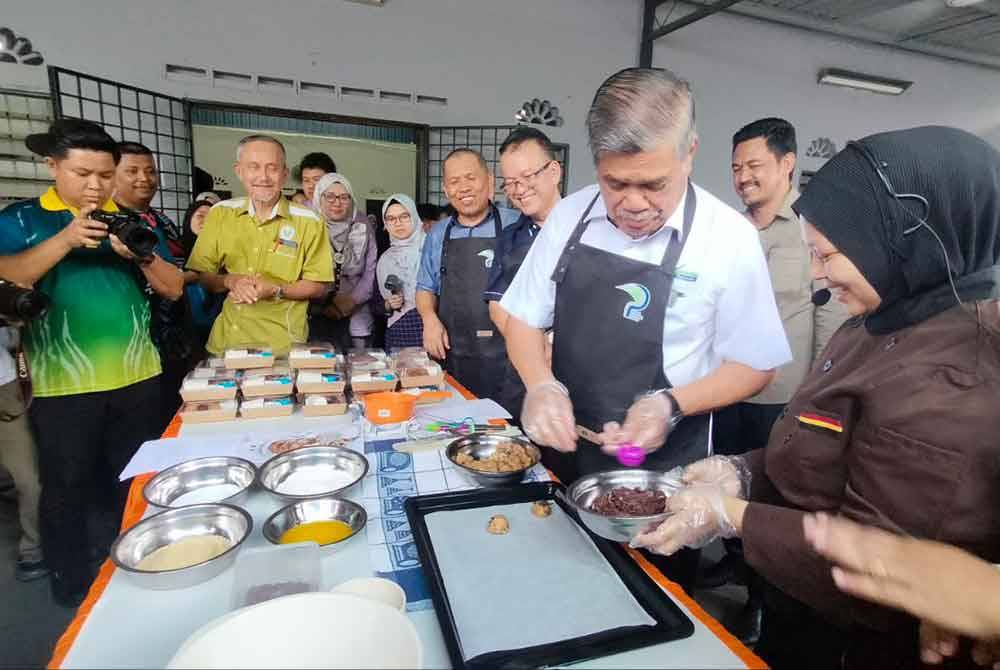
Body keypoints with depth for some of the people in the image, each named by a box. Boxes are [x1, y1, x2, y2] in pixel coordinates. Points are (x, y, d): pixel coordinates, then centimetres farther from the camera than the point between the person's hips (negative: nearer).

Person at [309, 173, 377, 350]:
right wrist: (325, 305, -8)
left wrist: (352, 300, -6)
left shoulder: (363, 225, 5)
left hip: (356, 315, 2)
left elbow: (371, 271, 5)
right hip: (316, 317, -1)